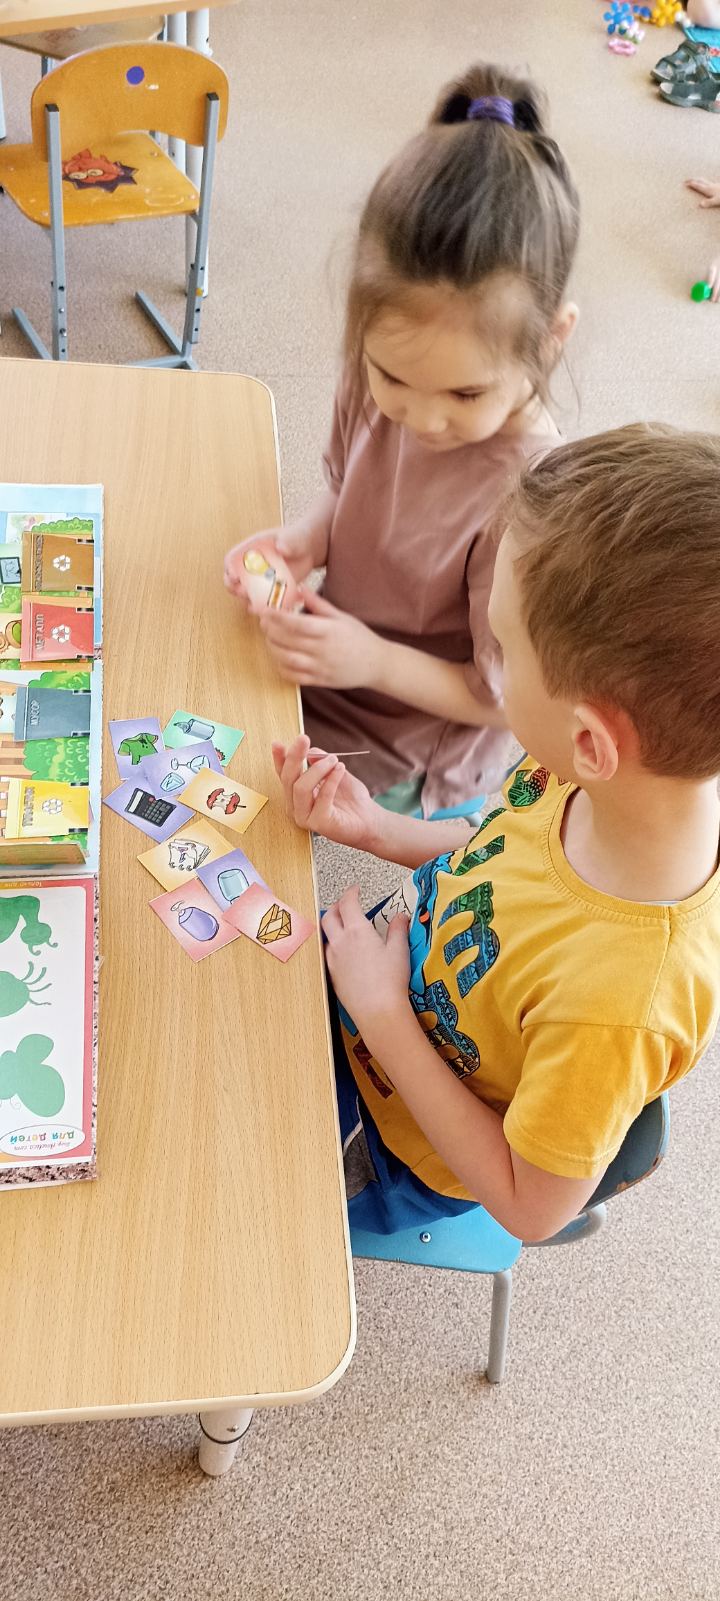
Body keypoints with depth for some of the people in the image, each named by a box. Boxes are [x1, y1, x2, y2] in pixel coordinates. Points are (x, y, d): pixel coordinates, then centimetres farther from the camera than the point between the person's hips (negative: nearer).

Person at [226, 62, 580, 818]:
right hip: (333, 652, 6)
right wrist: (300, 543, -14)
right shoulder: (376, 381, -16)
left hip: (407, 754, -6)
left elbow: (506, 697, -20)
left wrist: (373, 660, -30)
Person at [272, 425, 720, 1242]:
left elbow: (533, 1208, -27)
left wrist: (381, 1014, -28)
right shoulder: (602, 778, -24)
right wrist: (372, 828, -11)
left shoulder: (619, 1002, -45)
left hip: (400, 1152, -5)